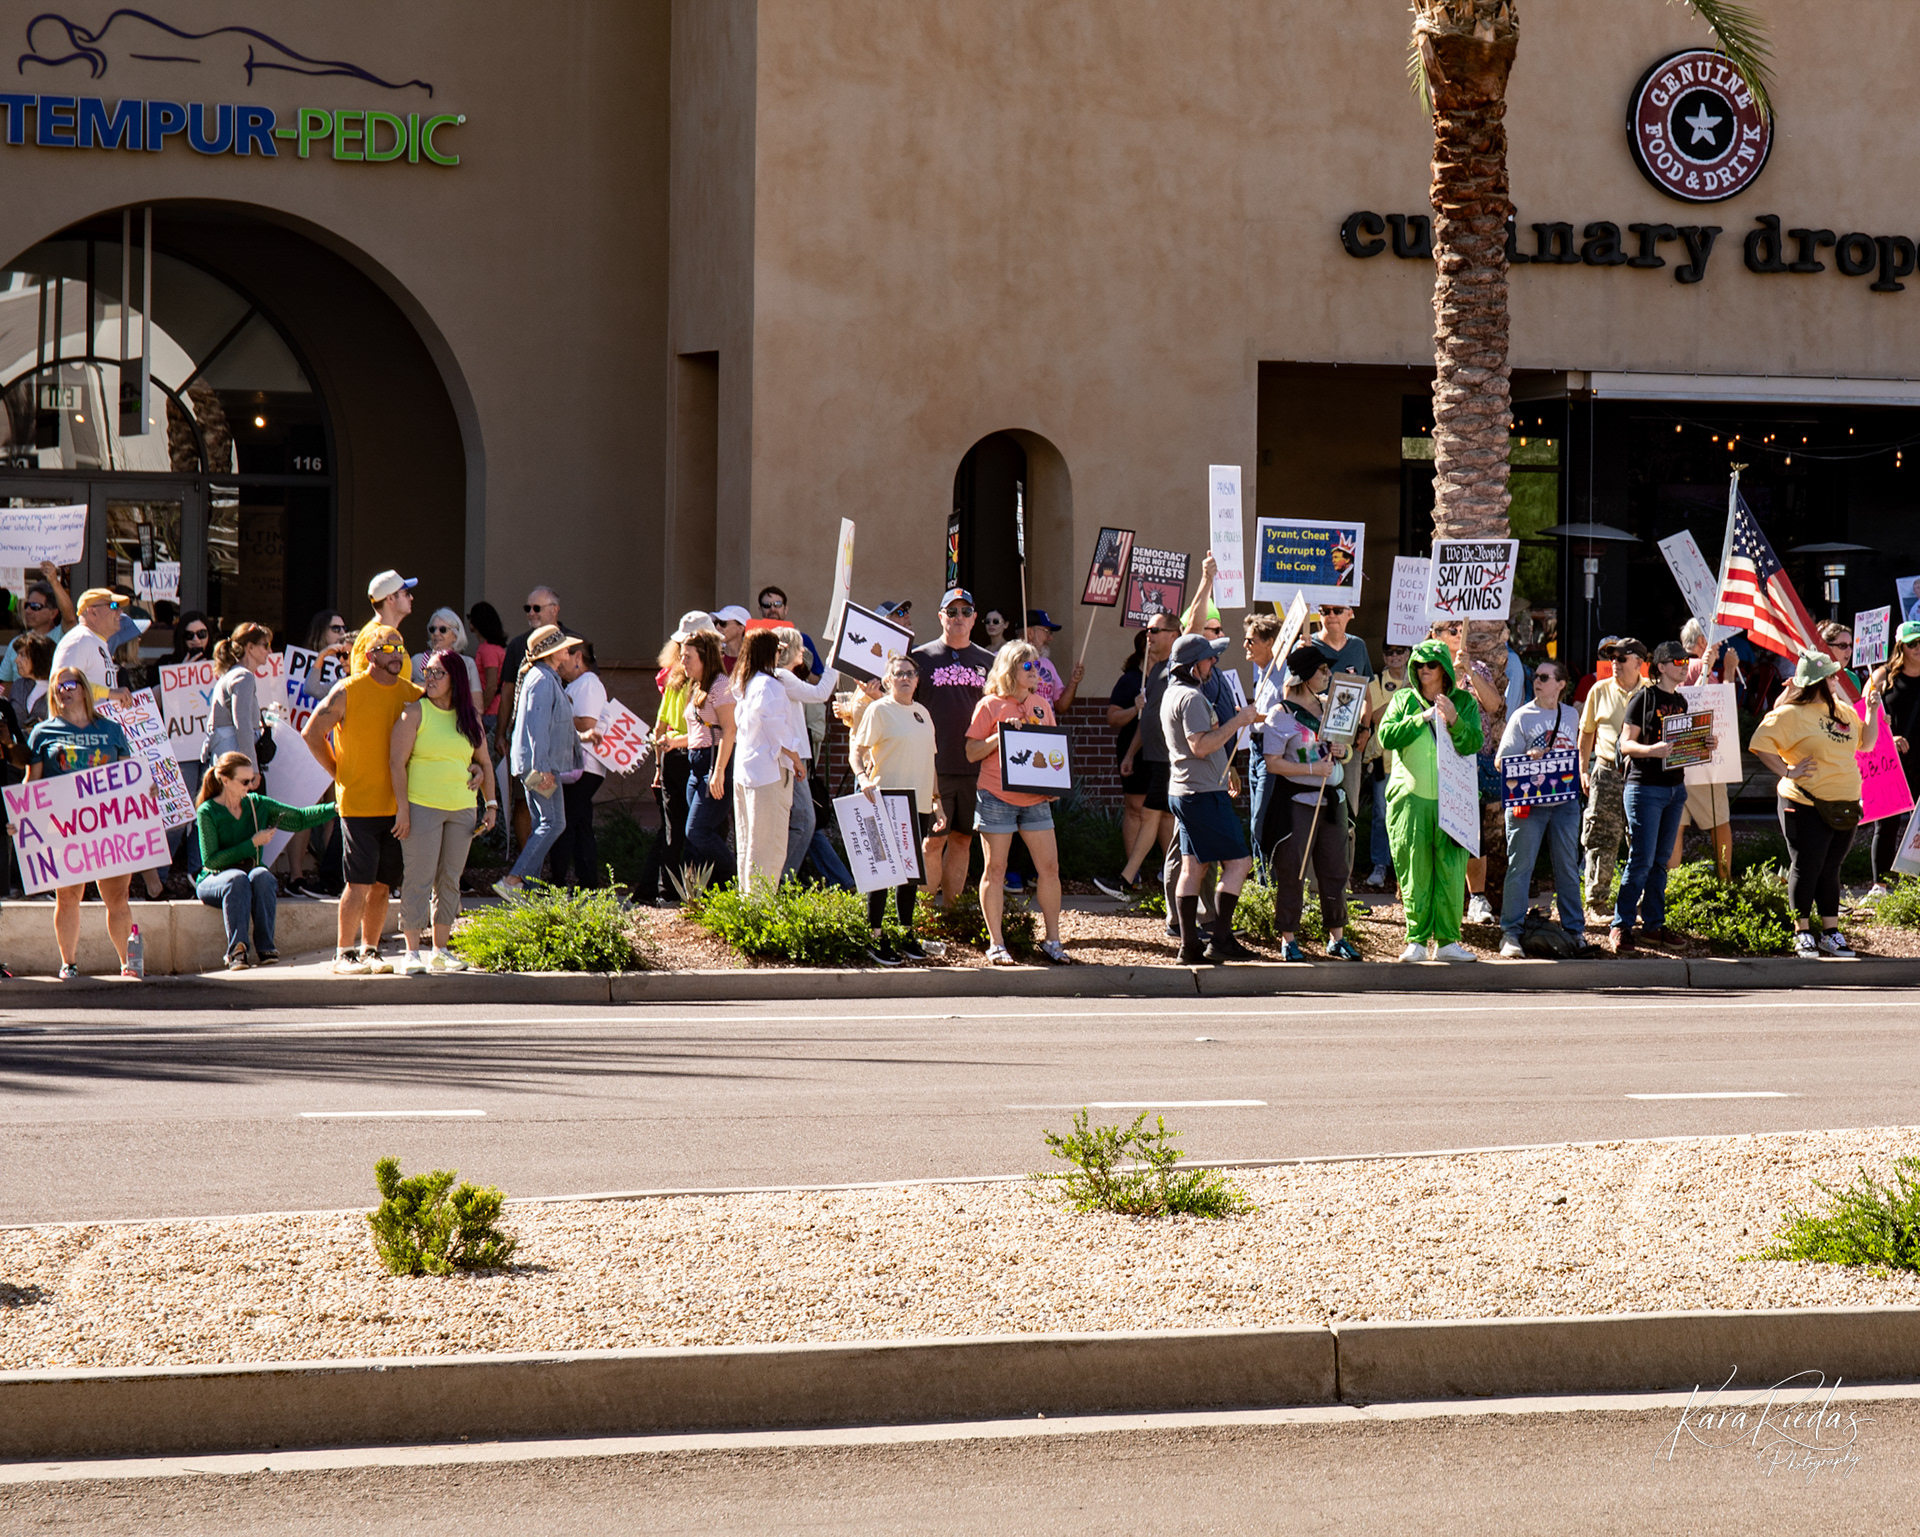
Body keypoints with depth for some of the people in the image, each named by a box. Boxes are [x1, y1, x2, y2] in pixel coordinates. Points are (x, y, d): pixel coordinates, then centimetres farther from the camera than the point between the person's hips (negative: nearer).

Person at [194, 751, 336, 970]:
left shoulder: (257, 805, 8)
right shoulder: (207, 812, -5)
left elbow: (300, 818, 6)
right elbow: (210, 860, -12)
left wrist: (335, 808, -8)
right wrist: (252, 844, -12)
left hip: (255, 877, 3)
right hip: (214, 881, -3)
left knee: (261, 875, -32)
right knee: (237, 878, -36)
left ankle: (265, 948, -36)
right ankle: (236, 949, -44)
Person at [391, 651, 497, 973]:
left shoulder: (470, 717, 11)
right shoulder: (415, 712, -2)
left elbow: (484, 761, 20)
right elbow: (397, 762, -6)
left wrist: (491, 804, 13)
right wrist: (402, 809, -13)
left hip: (462, 810, 5)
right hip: (421, 807, -5)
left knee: (449, 881, 8)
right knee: (418, 880, -5)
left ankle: (440, 951, 15)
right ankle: (412, 953, -3)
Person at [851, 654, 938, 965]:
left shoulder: (922, 712, 15)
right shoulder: (879, 710, -5)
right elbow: (858, 750, -9)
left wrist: (937, 796, 17)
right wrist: (863, 778, -27)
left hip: (919, 804, 7)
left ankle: (907, 936, 19)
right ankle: (877, 938, 2)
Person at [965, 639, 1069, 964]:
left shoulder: (1042, 706, 14)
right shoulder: (990, 706, -1)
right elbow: (971, 753, -3)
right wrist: (1001, 735, -17)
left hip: (1035, 799, 5)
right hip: (997, 797, -5)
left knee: (1049, 866, 0)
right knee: (995, 869, -1)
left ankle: (1052, 940, 8)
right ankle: (995, 943, 4)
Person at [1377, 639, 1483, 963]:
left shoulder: (1464, 702, 9)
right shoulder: (1403, 700, 10)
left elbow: (1472, 744, -3)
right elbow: (1386, 736, -4)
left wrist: (1454, 720, -19)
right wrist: (1421, 718, -11)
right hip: (1410, 798, 0)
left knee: (1451, 870, -3)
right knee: (1415, 872, -1)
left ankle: (1447, 941, 3)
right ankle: (1417, 941, 4)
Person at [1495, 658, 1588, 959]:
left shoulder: (1571, 715, 12)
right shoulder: (1522, 717, -1)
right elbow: (1503, 761, -4)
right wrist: (1528, 757, -21)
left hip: (1564, 801, 4)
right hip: (1528, 803, -4)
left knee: (1568, 866, 8)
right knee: (1520, 866, -4)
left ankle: (1574, 928, 18)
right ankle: (1511, 932, -2)